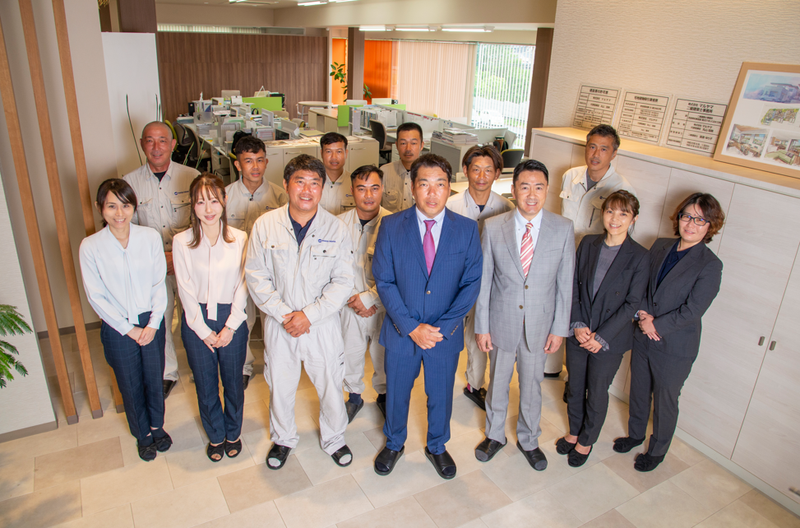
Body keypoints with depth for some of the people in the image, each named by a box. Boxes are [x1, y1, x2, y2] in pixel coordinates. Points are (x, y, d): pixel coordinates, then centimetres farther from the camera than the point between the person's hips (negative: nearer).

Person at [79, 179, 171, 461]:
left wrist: (153, 323, -10)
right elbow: (96, 296, -8)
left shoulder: (150, 237, -9)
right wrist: (128, 329, -9)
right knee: (130, 385, 16)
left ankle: (157, 426, 43)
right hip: (117, 328, -1)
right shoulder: (90, 246, -12)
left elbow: (160, 283, -3)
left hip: (151, 322, 1)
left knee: (154, 378, 17)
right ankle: (143, 435, 40)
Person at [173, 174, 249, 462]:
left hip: (232, 319, 0)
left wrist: (230, 327, -8)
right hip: (197, 320, 0)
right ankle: (215, 436, 36)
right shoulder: (181, 241, -6)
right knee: (205, 384, 13)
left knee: (233, 381, 13)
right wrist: (203, 330, -8)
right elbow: (185, 290, -5)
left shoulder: (239, 239, -6)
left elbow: (242, 286, -4)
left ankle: (233, 432, 37)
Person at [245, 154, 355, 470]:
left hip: (323, 325, -1)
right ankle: (283, 439, 45)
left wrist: (309, 314, -16)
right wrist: (284, 314, -13)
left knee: (330, 385, 13)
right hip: (279, 324, 1)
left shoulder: (336, 229, -9)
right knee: (280, 385, 17)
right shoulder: (265, 225, -7)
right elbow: (256, 277, -5)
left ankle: (333, 438, 41)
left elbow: (343, 282, -9)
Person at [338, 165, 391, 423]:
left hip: (383, 304, -2)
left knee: (383, 354, 15)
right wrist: (352, 299, -11)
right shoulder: (340, 223, -7)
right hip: (350, 305, 2)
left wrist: (369, 297, -15)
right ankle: (354, 396, 42)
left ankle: (383, 395, 43)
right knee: (350, 353, 15)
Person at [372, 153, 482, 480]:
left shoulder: (467, 229, -7)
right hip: (401, 331, 0)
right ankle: (394, 444, 47)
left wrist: (442, 327, -14)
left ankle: (437, 447, 47)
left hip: (446, 333, 1)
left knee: (441, 396, 19)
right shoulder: (391, 226, -9)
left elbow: (471, 283, -6)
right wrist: (411, 327, -15)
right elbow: (384, 282, -8)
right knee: (396, 393, 18)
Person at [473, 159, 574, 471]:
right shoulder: (493, 227, -10)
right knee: (497, 382, 18)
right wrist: (481, 326, -5)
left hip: (540, 325, 0)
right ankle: (495, 435, 42)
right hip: (501, 322, 0)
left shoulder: (563, 228, -8)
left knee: (531, 386, 18)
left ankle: (528, 440, 42)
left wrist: (560, 328, -3)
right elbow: (483, 281, -5)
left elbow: (565, 282, -3)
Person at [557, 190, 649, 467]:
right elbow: (574, 286, 1)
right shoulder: (588, 243, -2)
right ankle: (574, 431, 42)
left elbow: (632, 304, -11)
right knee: (575, 387, 18)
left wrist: (601, 336, -14)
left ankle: (586, 441, 36)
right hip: (578, 333, 3)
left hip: (610, 339, -3)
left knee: (597, 393, 13)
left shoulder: (639, 257, -12)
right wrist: (578, 324, -9)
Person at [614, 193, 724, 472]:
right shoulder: (660, 246, 1)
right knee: (638, 391, 21)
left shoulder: (710, 265, -15)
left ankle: (657, 450, 35)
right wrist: (643, 313, -10)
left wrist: (656, 325, -16)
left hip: (675, 347, -5)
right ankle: (635, 434, 45)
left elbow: (692, 310, -19)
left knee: (665, 401, 12)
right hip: (643, 337, 5)